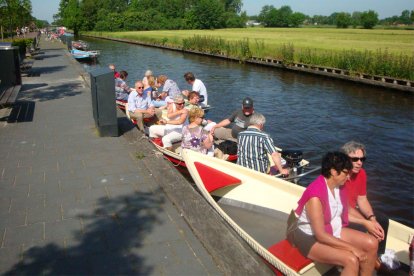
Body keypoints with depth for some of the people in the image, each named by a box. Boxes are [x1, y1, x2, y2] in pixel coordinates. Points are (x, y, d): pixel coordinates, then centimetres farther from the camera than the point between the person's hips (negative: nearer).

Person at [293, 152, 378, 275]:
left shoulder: (338, 185, -4)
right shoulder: (315, 196, -31)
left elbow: (344, 211, 13)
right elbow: (320, 235, -29)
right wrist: (352, 248, -25)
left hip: (334, 230, 9)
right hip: (311, 238, -9)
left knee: (372, 243, -1)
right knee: (351, 260, -26)